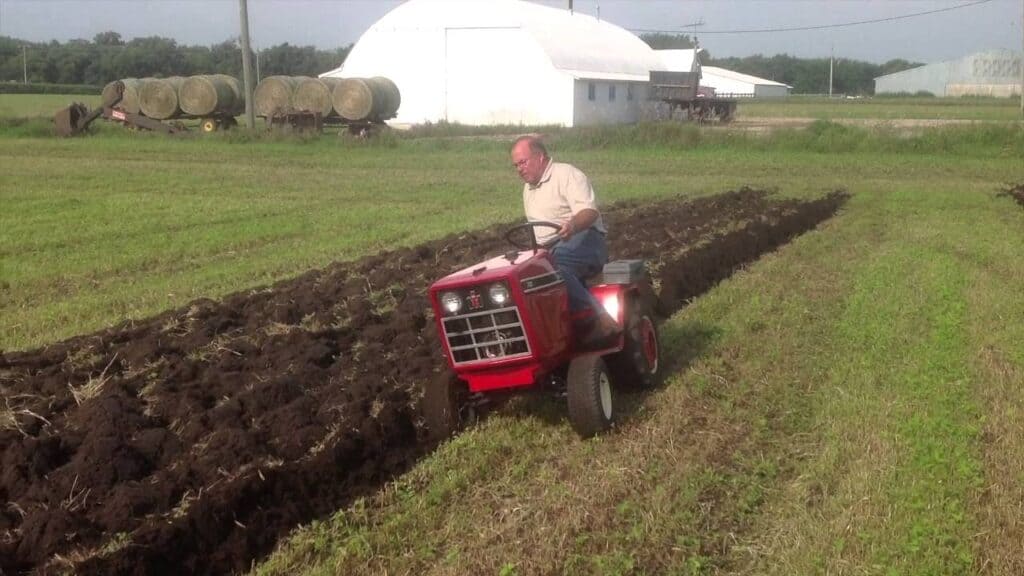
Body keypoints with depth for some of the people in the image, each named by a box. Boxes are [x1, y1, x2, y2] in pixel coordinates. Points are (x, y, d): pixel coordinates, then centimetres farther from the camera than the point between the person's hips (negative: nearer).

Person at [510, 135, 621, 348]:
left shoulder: (566, 174, -1)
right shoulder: (528, 189, 25)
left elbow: (590, 211, -16)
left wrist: (573, 225, -37)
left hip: (584, 240, -8)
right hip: (548, 252, 8)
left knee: (552, 263, -39)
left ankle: (595, 320, -40)